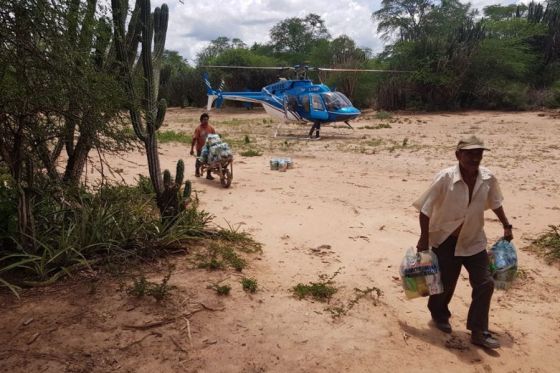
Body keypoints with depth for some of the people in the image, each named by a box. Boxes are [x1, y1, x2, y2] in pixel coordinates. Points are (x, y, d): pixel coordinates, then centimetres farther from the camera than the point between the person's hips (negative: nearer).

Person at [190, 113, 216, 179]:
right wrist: (192, 149, -14)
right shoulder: (198, 129, -13)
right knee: (199, 161, 13)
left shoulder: (211, 128, -4)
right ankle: (197, 171, 40)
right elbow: (194, 139, -13)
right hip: (200, 148, -2)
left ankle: (208, 174, 16)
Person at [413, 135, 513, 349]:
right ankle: (439, 316, 39)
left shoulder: (488, 179, -10)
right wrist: (424, 238, -15)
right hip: (445, 239, -4)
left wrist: (507, 226, 14)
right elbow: (426, 209, -16)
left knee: (485, 284, 0)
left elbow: (495, 203, 10)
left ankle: (479, 332, 14)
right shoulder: (445, 178, -23)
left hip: (474, 240, 4)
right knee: (445, 283, 9)